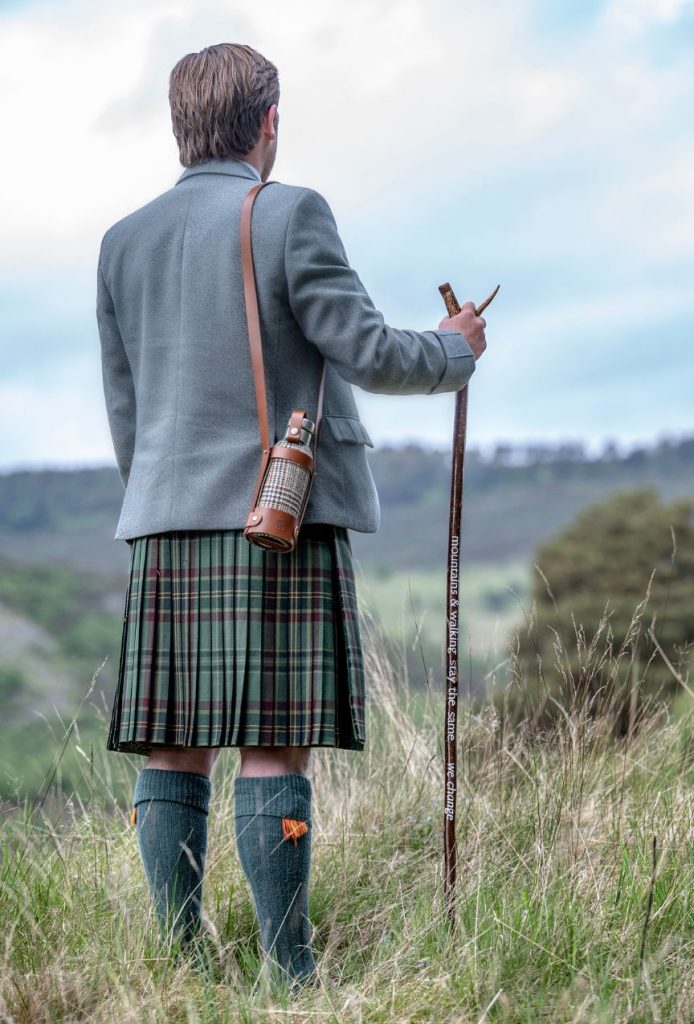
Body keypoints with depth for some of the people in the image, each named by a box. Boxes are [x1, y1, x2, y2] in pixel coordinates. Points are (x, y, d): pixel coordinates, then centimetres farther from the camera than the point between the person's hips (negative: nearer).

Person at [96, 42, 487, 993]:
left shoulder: (123, 241, 11)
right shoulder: (290, 214, -5)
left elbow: (123, 408, 14)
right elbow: (364, 350, -7)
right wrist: (456, 348, 11)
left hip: (167, 527, 5)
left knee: (174, 751, 7)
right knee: (274, 748, -4)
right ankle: (287, 972, -1)